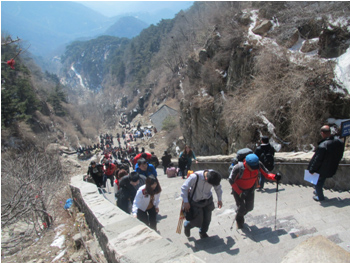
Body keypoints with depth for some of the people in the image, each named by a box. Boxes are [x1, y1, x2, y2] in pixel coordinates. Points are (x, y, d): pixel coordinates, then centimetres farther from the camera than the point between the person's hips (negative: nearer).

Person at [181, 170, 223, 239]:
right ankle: (187, 225, 37)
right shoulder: (195, 177, -34)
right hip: (195, 202, -4)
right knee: (197, 222, 2)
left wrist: (220, 199, 9)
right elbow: (184, 187, -23)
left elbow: (218, 187, 1)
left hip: (207, 201, 4)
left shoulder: (214, 177, -20)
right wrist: (186, 202, -21)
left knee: (207, 219, 9)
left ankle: (203, 232, 40)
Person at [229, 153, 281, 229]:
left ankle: (241, 214, 47)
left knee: (249, 207, 11)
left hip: (250, 189, 4)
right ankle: (239, 220, 33)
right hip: (238, 189, -4)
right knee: (241, 208, -2)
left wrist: (275, 177, -39)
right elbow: (231, 180, -24)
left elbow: (266, 174, -17)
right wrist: (239, 192, -24)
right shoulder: (238, 168, -36)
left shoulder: (258, 165, -26)